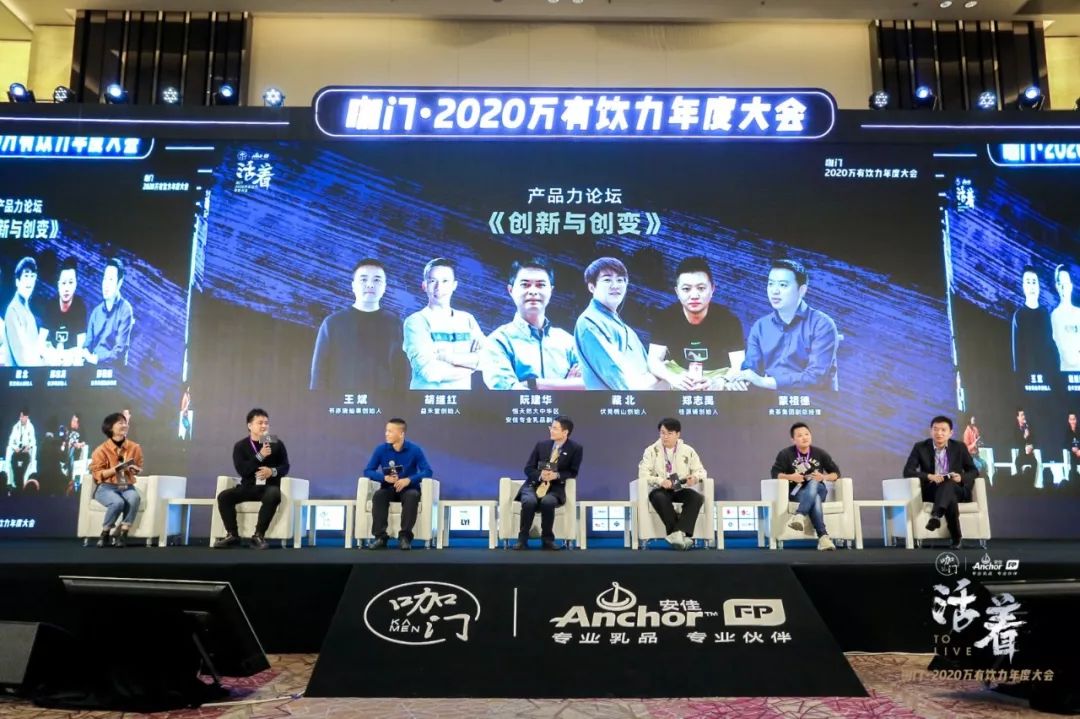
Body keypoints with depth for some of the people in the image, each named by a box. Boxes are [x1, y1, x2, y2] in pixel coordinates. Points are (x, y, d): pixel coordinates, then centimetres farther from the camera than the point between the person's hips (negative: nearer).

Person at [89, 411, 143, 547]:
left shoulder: (134, 447, 5)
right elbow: (97, 474, -8)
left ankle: (122, 534, -20)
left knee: (134, 498, -34)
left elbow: (139, 469, 16)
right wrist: (116, 469, -21)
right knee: (118, 502, -35)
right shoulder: (102, 449, -5)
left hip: (126, 487, 3)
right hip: (106, 487, -2)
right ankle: (105, 534, -9)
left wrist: (135, 469, -8)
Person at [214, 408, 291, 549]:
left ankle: (258, 535, -27)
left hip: (269, 486, -2)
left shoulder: (277, 444, 5)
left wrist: (272, 471, -17)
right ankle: (232, 535, -12)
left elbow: (285, 467, 5)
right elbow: (242, 470, -9)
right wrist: (260, 456, -20)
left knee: (273, 496, -37)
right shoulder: (240, 446, 4)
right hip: (248, 487, 2)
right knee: (223, 496, -23)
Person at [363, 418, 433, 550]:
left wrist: (408, 480, -28)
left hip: (408, 488, -2)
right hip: (388, 488, 2)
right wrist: (385, 477, -23)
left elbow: (427, 471, -12)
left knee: (412, 496, -35)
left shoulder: (415, 450, -9)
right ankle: (381, 537, -28)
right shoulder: (381, 449, -4)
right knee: (378, 495, -31)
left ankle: (405, 537, -29)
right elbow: (367, 471, -4)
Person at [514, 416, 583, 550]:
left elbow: (573, 473, 0)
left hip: (555, 488, -2)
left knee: (547, 502, -36)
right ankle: (522, 539, -17)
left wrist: (557, 475, -19)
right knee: (529, 501, -33)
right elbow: (528, 468, 6)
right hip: (534, 485, 2)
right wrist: (540, 475, -16)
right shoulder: (541, 445, 5)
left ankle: (547, 539, -15)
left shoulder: (575, 448, -2)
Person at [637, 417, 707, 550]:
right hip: (660, 489, -2)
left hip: (681, 489, 2)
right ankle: (680, 534, -35)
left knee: (697, 497, -31)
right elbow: (643, 474, -6)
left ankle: (678, 533, -41)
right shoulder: (651, 450, 3)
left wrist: (695, 477, -17)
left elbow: (700, 471, 9)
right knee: (660, 498, -38)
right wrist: (661, 481, -24)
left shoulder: (688, 450, 9)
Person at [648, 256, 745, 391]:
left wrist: (719, 383, -42)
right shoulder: (666, 318, -13)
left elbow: (738, 366, -20)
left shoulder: (729, 320, -16)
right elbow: (654, 360, -14)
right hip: (678, 372, 1)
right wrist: (673, 379, -37)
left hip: (719, 374, -1)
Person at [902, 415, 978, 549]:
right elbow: (907, 471, -6)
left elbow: (973, 471, 10)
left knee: (948, 483, -37)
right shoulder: (920, 447, 2)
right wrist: (929, 476, -24)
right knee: (950, 499, -35)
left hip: (955, 490, 0)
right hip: (931, 491, 0)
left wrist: (961, 477, -14)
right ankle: (956, 537, -36)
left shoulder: (959, 447, 7)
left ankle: (936, 516, -62)